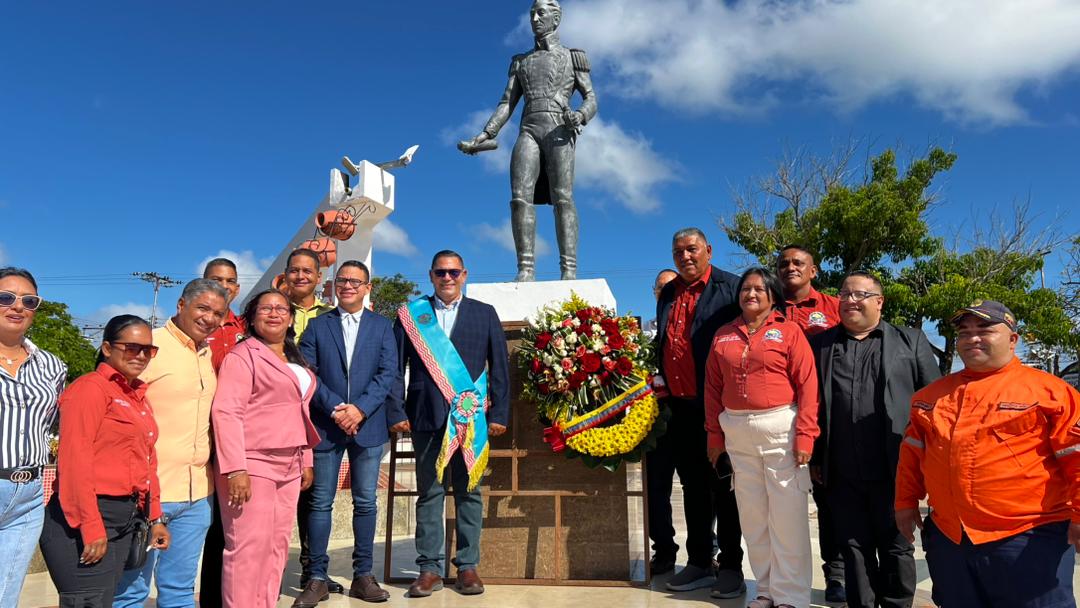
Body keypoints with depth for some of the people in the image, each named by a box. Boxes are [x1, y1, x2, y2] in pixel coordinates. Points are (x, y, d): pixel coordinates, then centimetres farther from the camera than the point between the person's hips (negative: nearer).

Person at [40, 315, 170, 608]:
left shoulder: (138, 396, 14)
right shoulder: (91, 387, -10)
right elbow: (75, 462, -17)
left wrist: (155, 517, 14)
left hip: (124, 518, 8)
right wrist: (92, 528, -19)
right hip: (83, 519, -8)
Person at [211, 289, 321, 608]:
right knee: (249, 548, -6)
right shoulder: (242, 355, -5)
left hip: (288, 468, 7)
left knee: (278, 547, 10)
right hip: (251, 465, -7)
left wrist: (306, 460, 15)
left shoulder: (296, 360, 18)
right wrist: (235, 469, -21)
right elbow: (226, 412, -14)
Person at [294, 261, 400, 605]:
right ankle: (317, 579, 13)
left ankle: (363, 576, 16)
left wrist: (360, 408, -14)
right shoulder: (316, 326, 9)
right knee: (320, 502, 4)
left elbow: (388, 373, -1)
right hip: (325, 426, 0)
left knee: (365, 502, 6)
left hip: (368, 425, 0)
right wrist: (335, 408, -14)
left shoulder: (382, 327, 9)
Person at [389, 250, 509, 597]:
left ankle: (468, 566, 16)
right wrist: (397, 412, -3)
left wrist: (499, 413, 0)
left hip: (471, 416, 0)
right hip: (427, 415, 0)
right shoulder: (411, 314, 8)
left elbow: (500, 367, 7)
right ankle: (429, 568, 14)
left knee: (468, 491, 6)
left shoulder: (484, 314, 9)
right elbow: (396, 367, 5)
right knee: (429, 492, 5)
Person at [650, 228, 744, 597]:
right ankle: (699, 563, 24)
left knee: (723, 486, 5)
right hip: (678, 406, 6)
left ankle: (730, 567, 17)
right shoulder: (667, 293, 14)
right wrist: (659, 383, 12)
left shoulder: (731, 288, -5)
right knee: (693, 486, 13)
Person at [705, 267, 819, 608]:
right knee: (753, 516, 12)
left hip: (781, 429, -4)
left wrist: (805, 435, -14)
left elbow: (808, 386, -8)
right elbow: (713, 388, 10)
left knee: (787, 516, 1)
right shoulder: (723, 336, 10)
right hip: (737, 433, 4)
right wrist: (714, 435, 6)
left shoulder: (789, 332, -1)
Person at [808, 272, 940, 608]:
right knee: (854, 548, 10)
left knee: (896, 547, 10)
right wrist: (815, 457, 7)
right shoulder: (820, 344, 9)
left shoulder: (911, 340, 7)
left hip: (895, 469, -1)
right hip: (842, 473, 1)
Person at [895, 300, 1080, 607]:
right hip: (947, 539, 5)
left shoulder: (1048, 389, -3)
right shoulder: (932, 394, 11)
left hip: (1029, 540, -5)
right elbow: (912, 452, 17)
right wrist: (906, 501, 15)